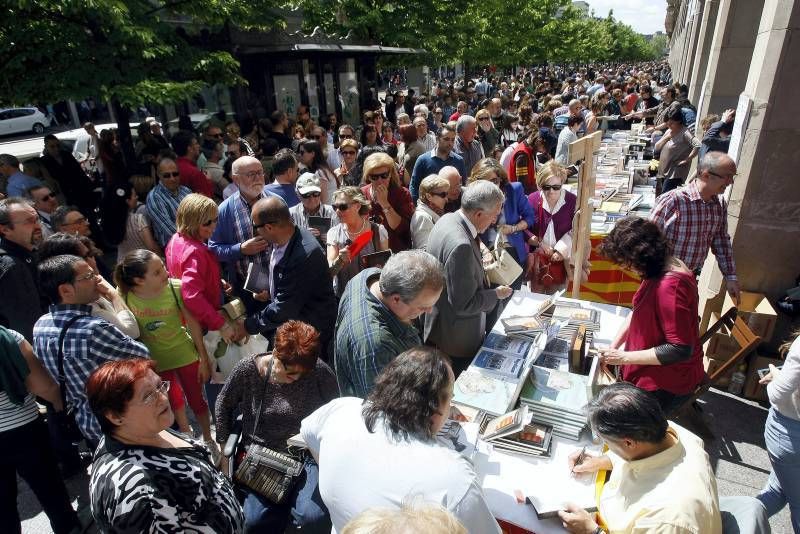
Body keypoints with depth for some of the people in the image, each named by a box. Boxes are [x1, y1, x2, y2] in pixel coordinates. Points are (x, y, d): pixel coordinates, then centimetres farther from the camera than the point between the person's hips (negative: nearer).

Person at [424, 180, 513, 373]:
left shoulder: (447, 219, -4)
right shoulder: (461, 245, -34)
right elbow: (464, 304, -28)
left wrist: (479, 265, 5)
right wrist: (496, 294, -14)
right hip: (456, 338, -9)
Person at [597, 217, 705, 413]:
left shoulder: (670, 286, -31)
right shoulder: (663, 267, -1)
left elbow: (680, 349, -30)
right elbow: (638, 311, 9)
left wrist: (624, 357, -24)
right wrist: (613, 347, 3)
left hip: (667, 383, -9)